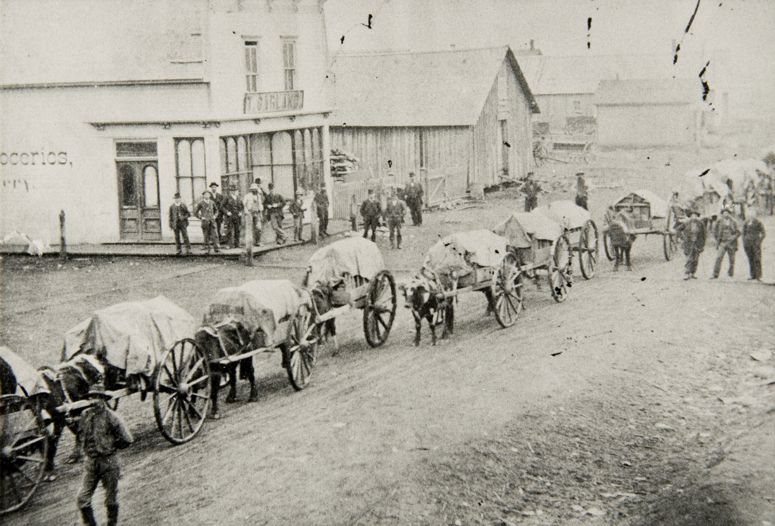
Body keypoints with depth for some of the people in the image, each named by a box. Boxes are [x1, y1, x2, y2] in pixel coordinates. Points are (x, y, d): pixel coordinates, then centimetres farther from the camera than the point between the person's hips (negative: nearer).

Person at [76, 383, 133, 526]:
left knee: (111, 498, 9)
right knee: (82, 498, -2)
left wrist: (111, 445, 0)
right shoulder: (85, 415, 2)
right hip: (91, 461, 4)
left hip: (108, 462, -4)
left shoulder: (111, 417, -12)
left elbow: (127, 440, -9)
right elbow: (81, 433, 22)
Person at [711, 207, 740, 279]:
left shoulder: (733, 222, 4)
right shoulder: (719, 222, 4)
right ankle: (715, 274, -18)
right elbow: (715, 231, 11)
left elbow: (738, 232, 4)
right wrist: (718, 239, -1)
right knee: (718, 258, -14)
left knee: (732, 259, 7)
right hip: (722, 243, -1)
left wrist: (733, 237, -12)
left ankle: (731, 273, 23)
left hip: (731, 243, 1)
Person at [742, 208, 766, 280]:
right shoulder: (746, 223, 10)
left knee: (757, 260, -7)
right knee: (750, 260, 6)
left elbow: (763, 233, -1)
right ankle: (752, 275, 11)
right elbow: (744, 233, 17)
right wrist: (744, 243, 9)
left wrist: (759, 241, -6)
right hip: (747, 243, 4)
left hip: (755, 243, -4)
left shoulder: (758, 223, -4)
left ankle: (758, 276, -6)